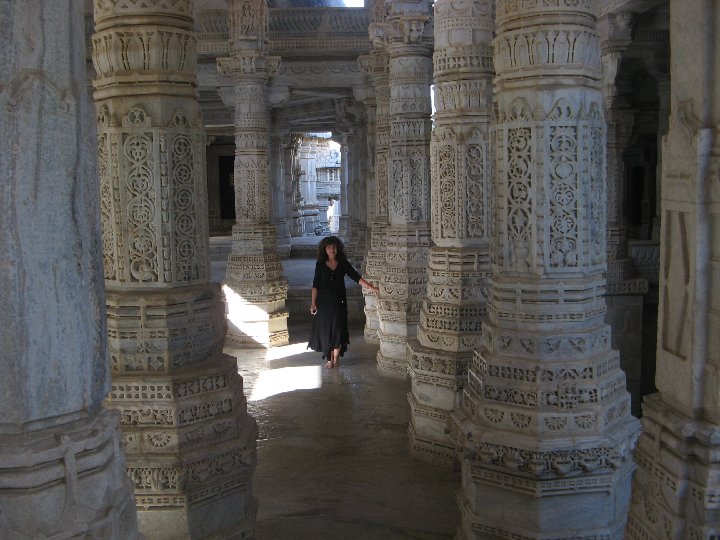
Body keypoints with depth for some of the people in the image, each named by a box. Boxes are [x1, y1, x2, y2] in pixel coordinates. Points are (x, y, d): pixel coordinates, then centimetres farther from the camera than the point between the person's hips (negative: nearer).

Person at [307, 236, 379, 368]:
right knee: (325, 330, 1)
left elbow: (356, 277, -4)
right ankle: (329, 359, 12)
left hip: (338, 302, 0)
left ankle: (336, 358, 14)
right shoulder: (320, 264, -1)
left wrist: (370, 286, -15)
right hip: (324, 302, 0)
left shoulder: (343, 264, 0)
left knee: (337, 329, 1)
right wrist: (313, 303, -5)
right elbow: (315, 285, -1)